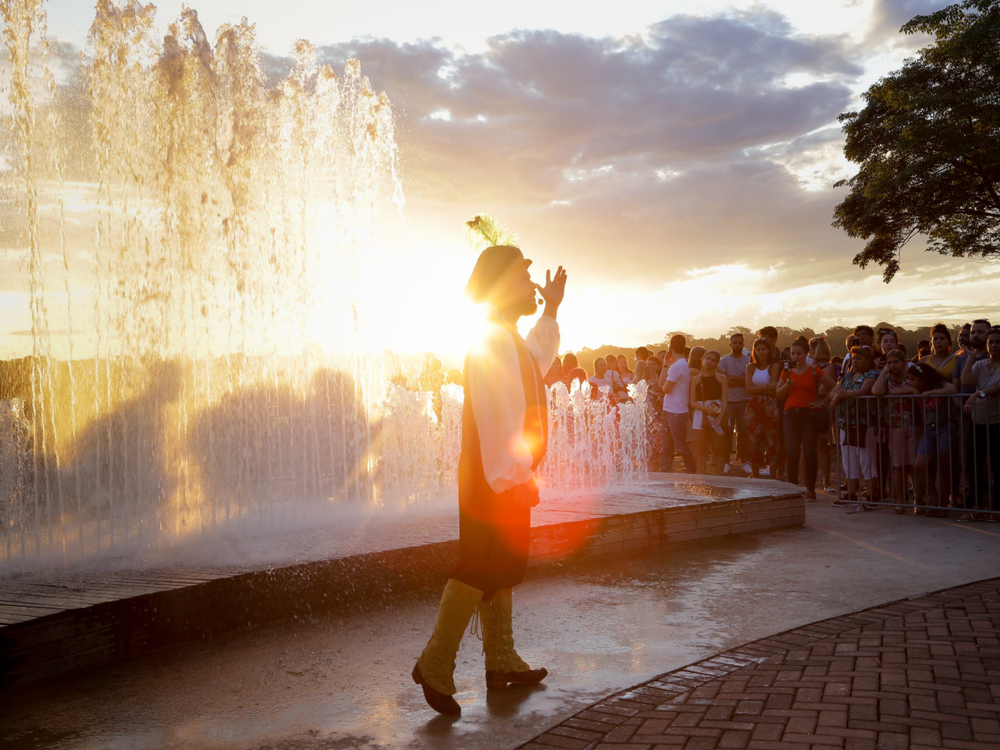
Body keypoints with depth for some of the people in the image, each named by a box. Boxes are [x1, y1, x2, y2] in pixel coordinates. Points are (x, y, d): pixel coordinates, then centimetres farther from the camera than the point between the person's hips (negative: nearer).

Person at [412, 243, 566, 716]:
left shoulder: (513, 342, 16)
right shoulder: (493, 342, -17)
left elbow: (539, 362, 39)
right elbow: (495, 416, -25)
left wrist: (551, 312, 35)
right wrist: (513, 479, -29)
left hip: (509, 478, 11)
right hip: (495, 480, -11)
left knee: (500, 569, 15)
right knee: (479, 568, -8)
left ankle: (502, 662, 24)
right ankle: (436, 664, -1)